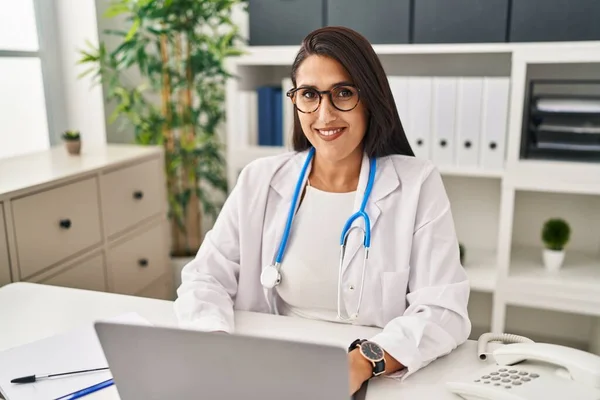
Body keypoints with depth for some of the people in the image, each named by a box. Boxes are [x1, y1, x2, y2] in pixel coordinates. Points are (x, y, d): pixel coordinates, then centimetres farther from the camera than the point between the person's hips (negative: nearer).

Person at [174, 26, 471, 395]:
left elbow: (444, 312, -11)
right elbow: (205, 277, 1)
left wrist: (364, 362, -29)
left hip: (376, 379, -1)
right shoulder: (259, 180, 1)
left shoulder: (418, 185, -6)